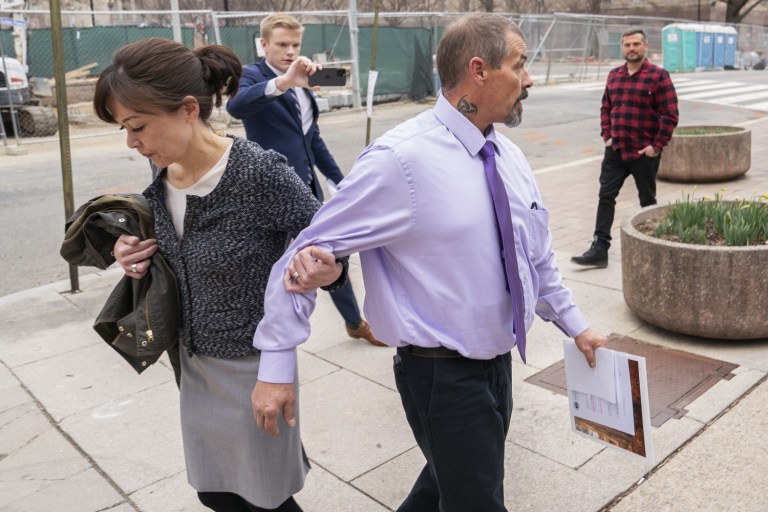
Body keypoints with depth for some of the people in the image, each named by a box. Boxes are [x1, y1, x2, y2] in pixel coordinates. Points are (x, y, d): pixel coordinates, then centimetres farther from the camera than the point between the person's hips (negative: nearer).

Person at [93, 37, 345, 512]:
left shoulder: (259, 172, -26)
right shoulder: (166, 177, -4)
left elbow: (326, 238, -15)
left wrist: (325, 271, -37)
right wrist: (140, 255, -7)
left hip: (252, 366, -7)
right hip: (195, 361, 7)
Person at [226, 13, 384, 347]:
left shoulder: (301, 83, 13)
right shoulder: (252, 75, -9)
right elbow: (235, 106, -34)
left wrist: (338, 180, 20)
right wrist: (283, 82, -48)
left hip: (307, 188, 8)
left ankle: (355, 322, 36)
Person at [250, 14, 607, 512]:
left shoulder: (509, 156, 2)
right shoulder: (402, 159, -22)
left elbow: (538, 255, 15)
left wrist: (575, 324, 18)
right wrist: (276, 366, -17)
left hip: (499, 360, 8)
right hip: (442, 374, -7)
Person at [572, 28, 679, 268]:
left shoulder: (658, 76, -7)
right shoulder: (614, 75, 9)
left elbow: (670, 115, -10)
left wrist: (657, 146, -13)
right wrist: (607, 137, 6)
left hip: (644, 153, -4)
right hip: (615, 150, 4)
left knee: (647, 200, 10)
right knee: (606, 196, -3)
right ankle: (599, 249, -2)